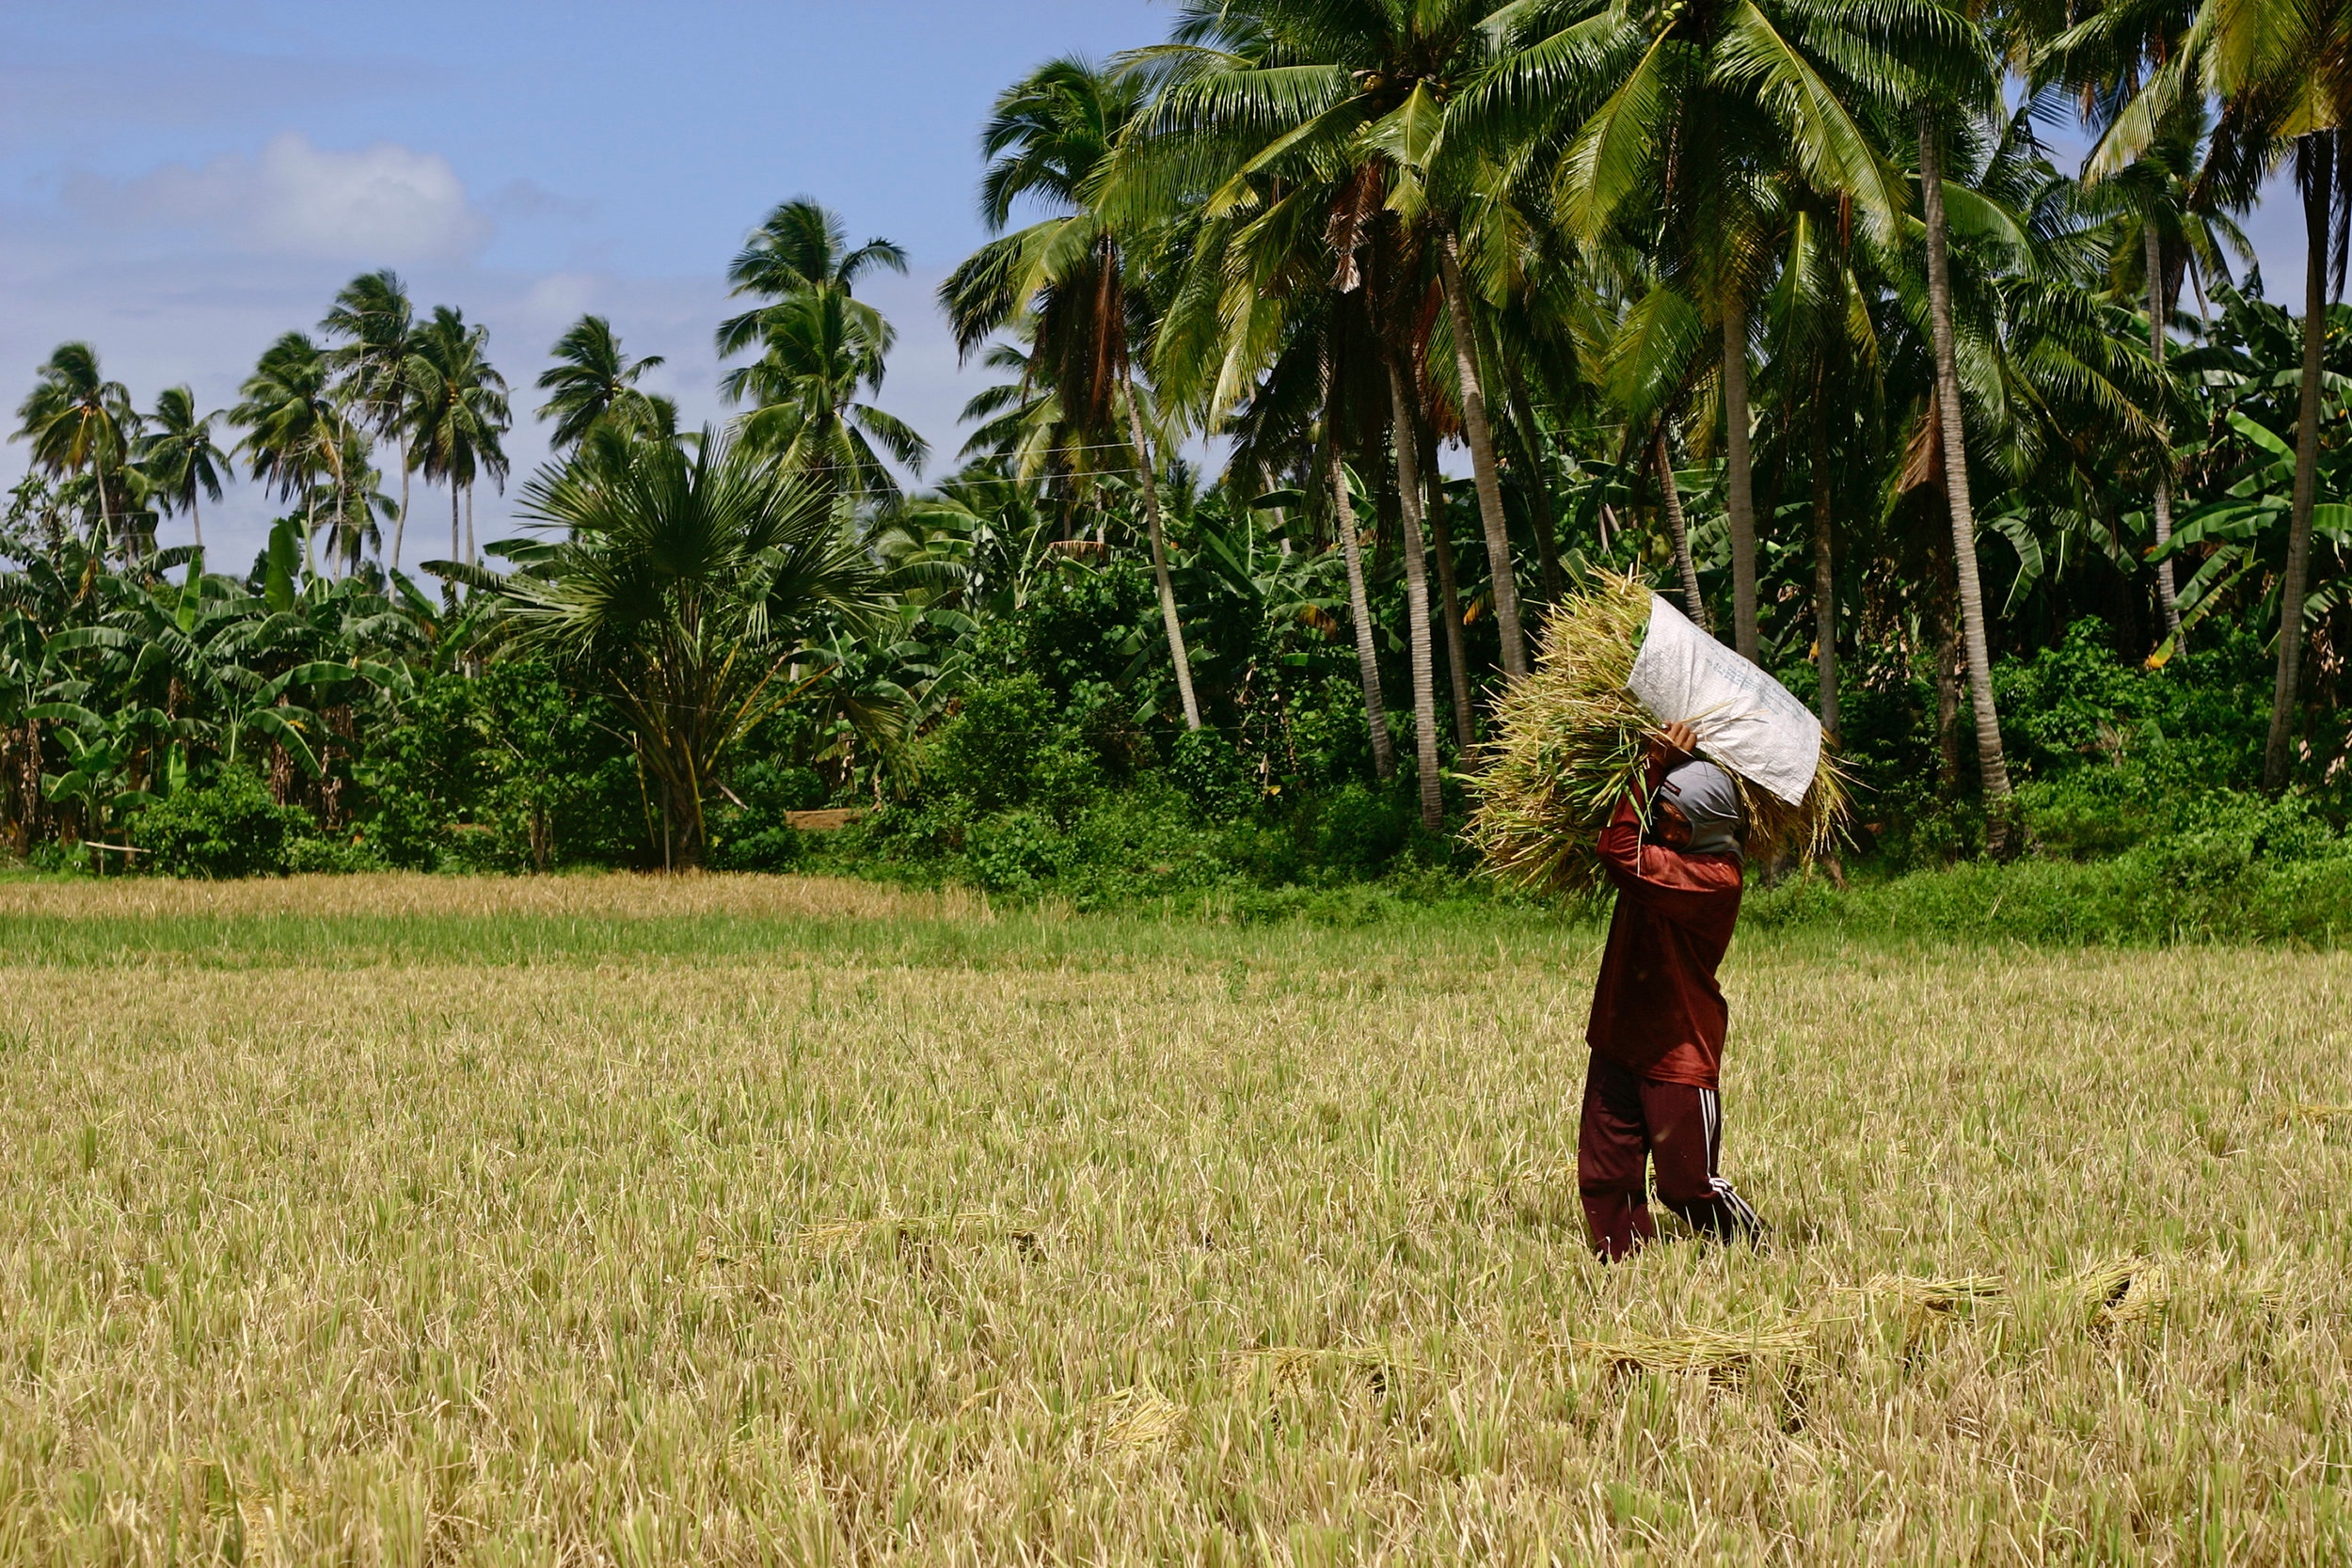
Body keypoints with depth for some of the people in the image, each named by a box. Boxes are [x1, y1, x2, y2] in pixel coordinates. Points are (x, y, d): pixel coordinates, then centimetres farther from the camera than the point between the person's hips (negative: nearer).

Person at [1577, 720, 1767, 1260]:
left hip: (1677, 1052, -8)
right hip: (1619, 1040, 8)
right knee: (1604, 1178, 6)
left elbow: (1621, 852, -33)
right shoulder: (1667, 850, 1)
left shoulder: (1715, 878, -23)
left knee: (1687, 1185, 4)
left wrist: (1653, 770, -30)